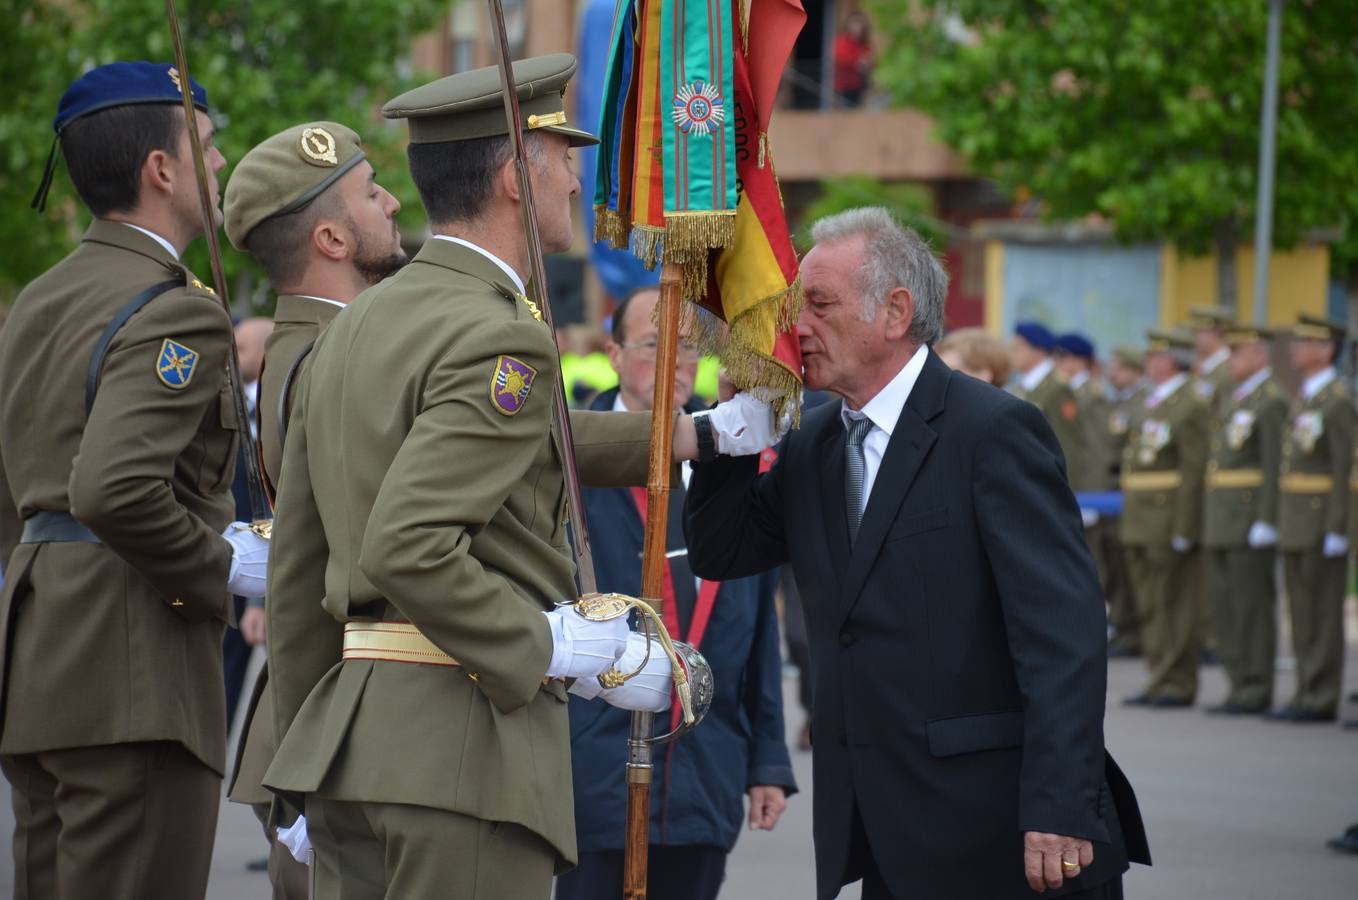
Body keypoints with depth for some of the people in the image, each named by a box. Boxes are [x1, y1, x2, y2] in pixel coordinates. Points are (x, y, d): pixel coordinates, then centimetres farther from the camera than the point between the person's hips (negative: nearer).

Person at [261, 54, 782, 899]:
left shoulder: (354, 326, 15)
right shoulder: (501, 338, -14)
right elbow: (407, 547, -24)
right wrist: (559, 654, -17)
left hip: (348, 732, 9)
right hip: (468, 738, -9)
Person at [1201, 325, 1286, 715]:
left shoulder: (1272, 401, -10)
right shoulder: (1231, 399, 19)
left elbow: (1275, 465, -16)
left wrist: (1266, 521, -21)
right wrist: (1211, 518, 18)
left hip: (1251, 519, -9)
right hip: (1221, 521, 9)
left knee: (1252, 605, -6)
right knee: (1223, 603, 9)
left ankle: (1256, 690, -3)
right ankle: (1240, 683, 14)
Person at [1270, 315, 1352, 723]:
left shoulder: (1339, 399, -12)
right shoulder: (1304, 397, 17)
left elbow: (1345, 468, -17)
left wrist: (1336, 529, -21)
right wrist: (1282, 521, 17)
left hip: (1323, 519, -9)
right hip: (1295, 522, 9)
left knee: (1322, 612, -5)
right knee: (1302, 613, 11)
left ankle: (1321, 699, -3)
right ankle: (1307, 694, 15)